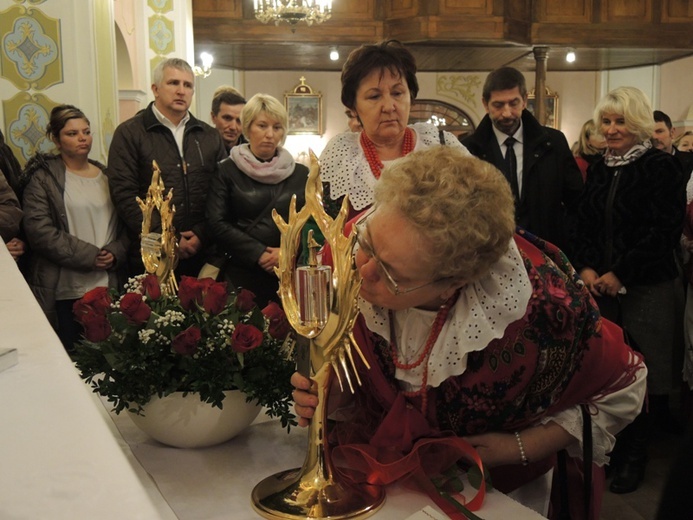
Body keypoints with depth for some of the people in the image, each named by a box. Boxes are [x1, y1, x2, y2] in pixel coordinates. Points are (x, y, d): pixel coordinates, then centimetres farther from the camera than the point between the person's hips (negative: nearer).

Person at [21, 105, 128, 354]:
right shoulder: (43, 177, 0)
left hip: (109, 285, 4)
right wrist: (88, 255, -14)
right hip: (64, 289, -4)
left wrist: (116, 252, -8)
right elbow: (38, 229, -11)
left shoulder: (108, 175, 14)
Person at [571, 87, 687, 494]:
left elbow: (665, 231, -12)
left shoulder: (663, 167, -5)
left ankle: (635, 454, 18)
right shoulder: (599, 169, 13)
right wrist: (586, 268, -4)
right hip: (601, 286, 5)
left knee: (641, 373, 1)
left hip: (647, 287, -4)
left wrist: (620, 274, -13)